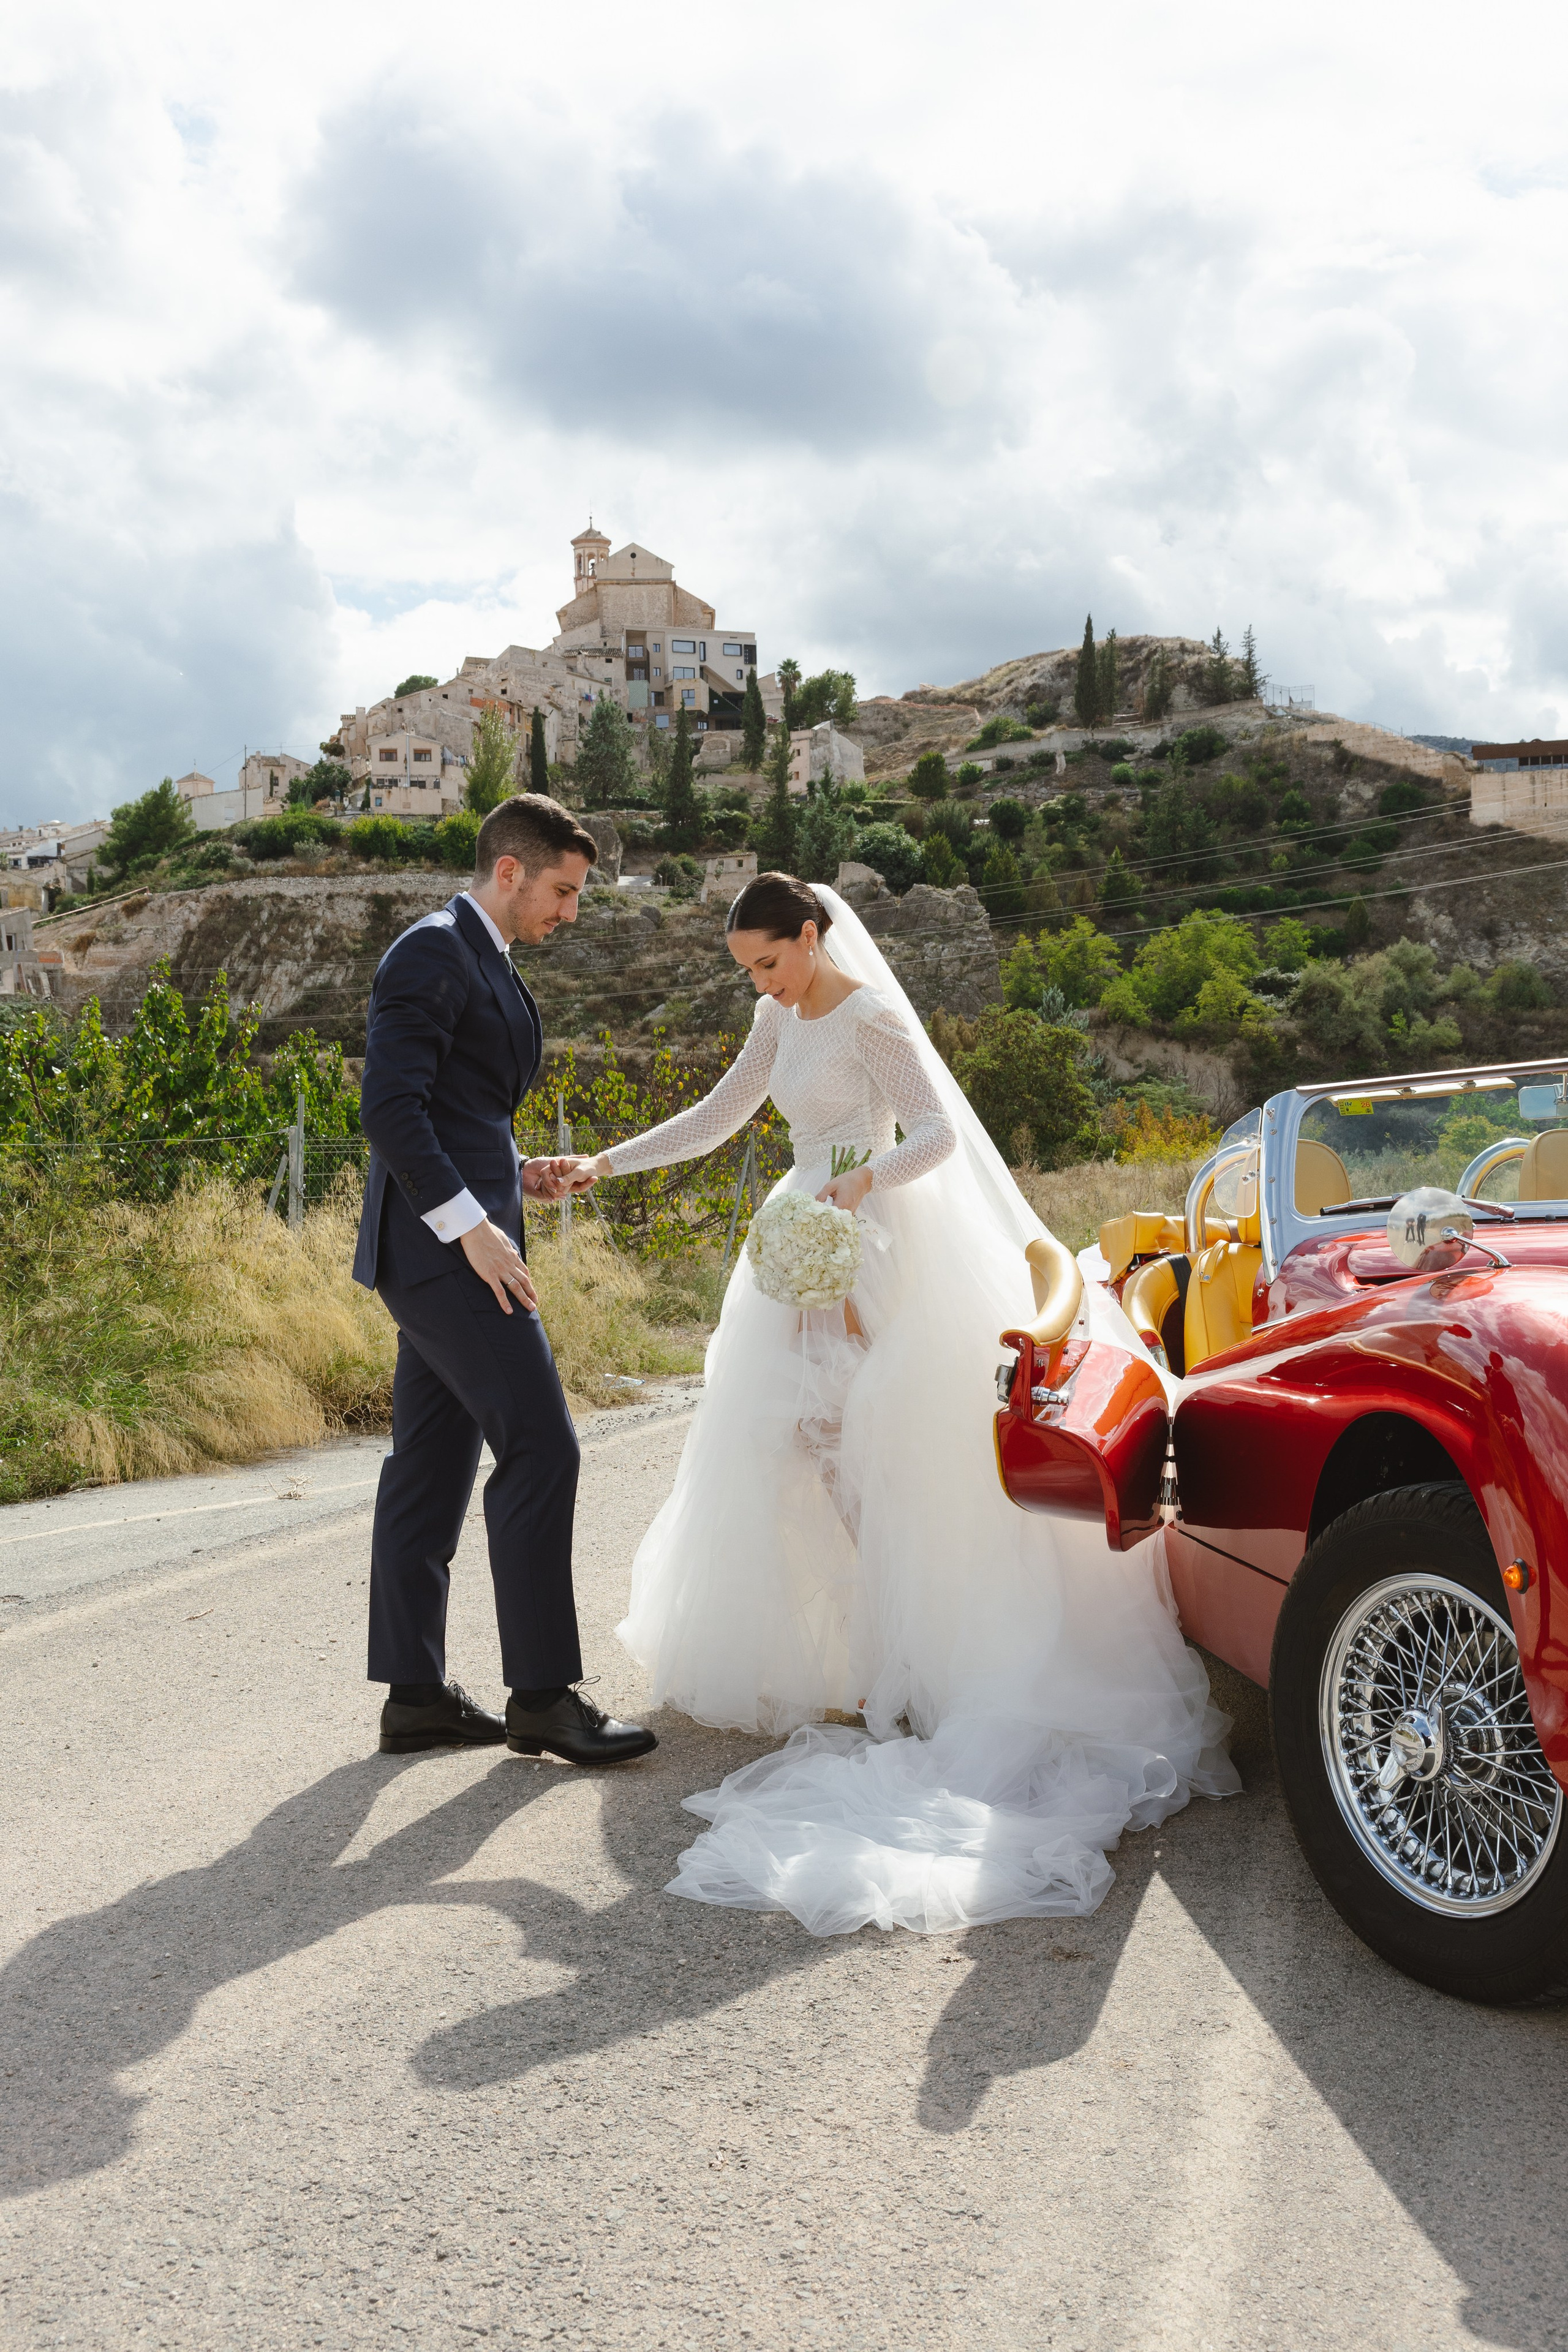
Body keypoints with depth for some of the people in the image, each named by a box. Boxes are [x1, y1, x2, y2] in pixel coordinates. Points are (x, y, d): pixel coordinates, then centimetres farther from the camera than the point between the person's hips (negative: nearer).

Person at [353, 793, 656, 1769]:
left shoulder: (489, 967, 21)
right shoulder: (431, 954, -10)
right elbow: (390, 1108, -19)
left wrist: (521, 1174, 12)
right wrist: (471, 1224, -22)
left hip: (462, 1239, 10)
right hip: (442, 1245, -10)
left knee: (432, 1467, 10)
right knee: (540, 1449, -10)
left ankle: (417, 1695, 17)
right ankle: (544, 1695, -1)